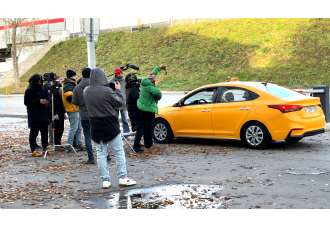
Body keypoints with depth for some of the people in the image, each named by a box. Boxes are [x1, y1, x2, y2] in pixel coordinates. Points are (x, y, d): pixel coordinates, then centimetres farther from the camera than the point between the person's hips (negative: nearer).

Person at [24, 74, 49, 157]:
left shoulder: (42, 89, 14)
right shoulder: (29, 90, -9)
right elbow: (26, 102, -13)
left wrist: (45, 102, 4)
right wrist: (39, 101, -18)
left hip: (43, 115, 8)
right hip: (34, 116, -8)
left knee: (45, 132, 12)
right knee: (34, 133, -3)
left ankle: (45, 147, 23)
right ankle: (33, 150, 2)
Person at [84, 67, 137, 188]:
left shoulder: (86, 91, -2)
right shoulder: (107, 91, -18)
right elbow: (119, 103, -8)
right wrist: (118, 90, 8)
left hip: (96, 127, 5)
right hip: (110, 126, -5)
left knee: (101, 153, 9)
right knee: (119, 151, 7)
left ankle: (105, 180, 9)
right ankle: (122, 178, 9)